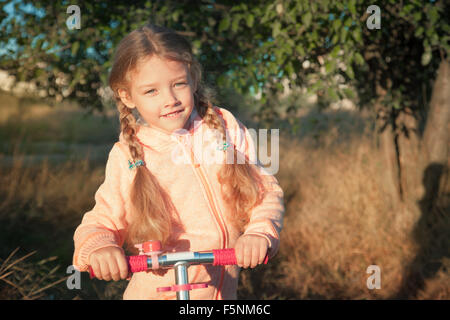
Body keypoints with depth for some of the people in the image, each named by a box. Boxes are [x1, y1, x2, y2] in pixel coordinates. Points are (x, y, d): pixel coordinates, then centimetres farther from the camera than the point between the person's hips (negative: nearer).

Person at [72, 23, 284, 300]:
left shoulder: (225, 129, -4)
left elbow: (266, 191, -3)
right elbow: (101, 221, -4)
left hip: (223, 289, 0)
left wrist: (260, 233, -22)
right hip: (157, 291, 0)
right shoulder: (127, 157, -8)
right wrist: (99, 247, -26)